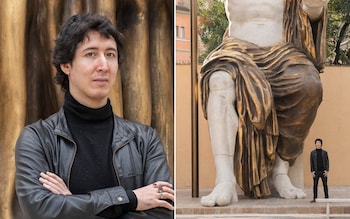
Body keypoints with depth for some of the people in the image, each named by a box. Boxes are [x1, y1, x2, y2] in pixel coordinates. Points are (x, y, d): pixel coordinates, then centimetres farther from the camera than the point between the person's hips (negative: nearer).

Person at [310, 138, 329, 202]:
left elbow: (327, 162, 3)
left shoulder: (325, 152, 5)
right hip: (316, 172, 0)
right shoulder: (312, 153, 6)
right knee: (315, 185, -1)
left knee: (325, 185, 1)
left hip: (323, 172, 0)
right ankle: (314, 198, 3)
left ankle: (326, 197, 5)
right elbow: (311, 162, 5)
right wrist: (312, 171, -4)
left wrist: (327, 171, -7)